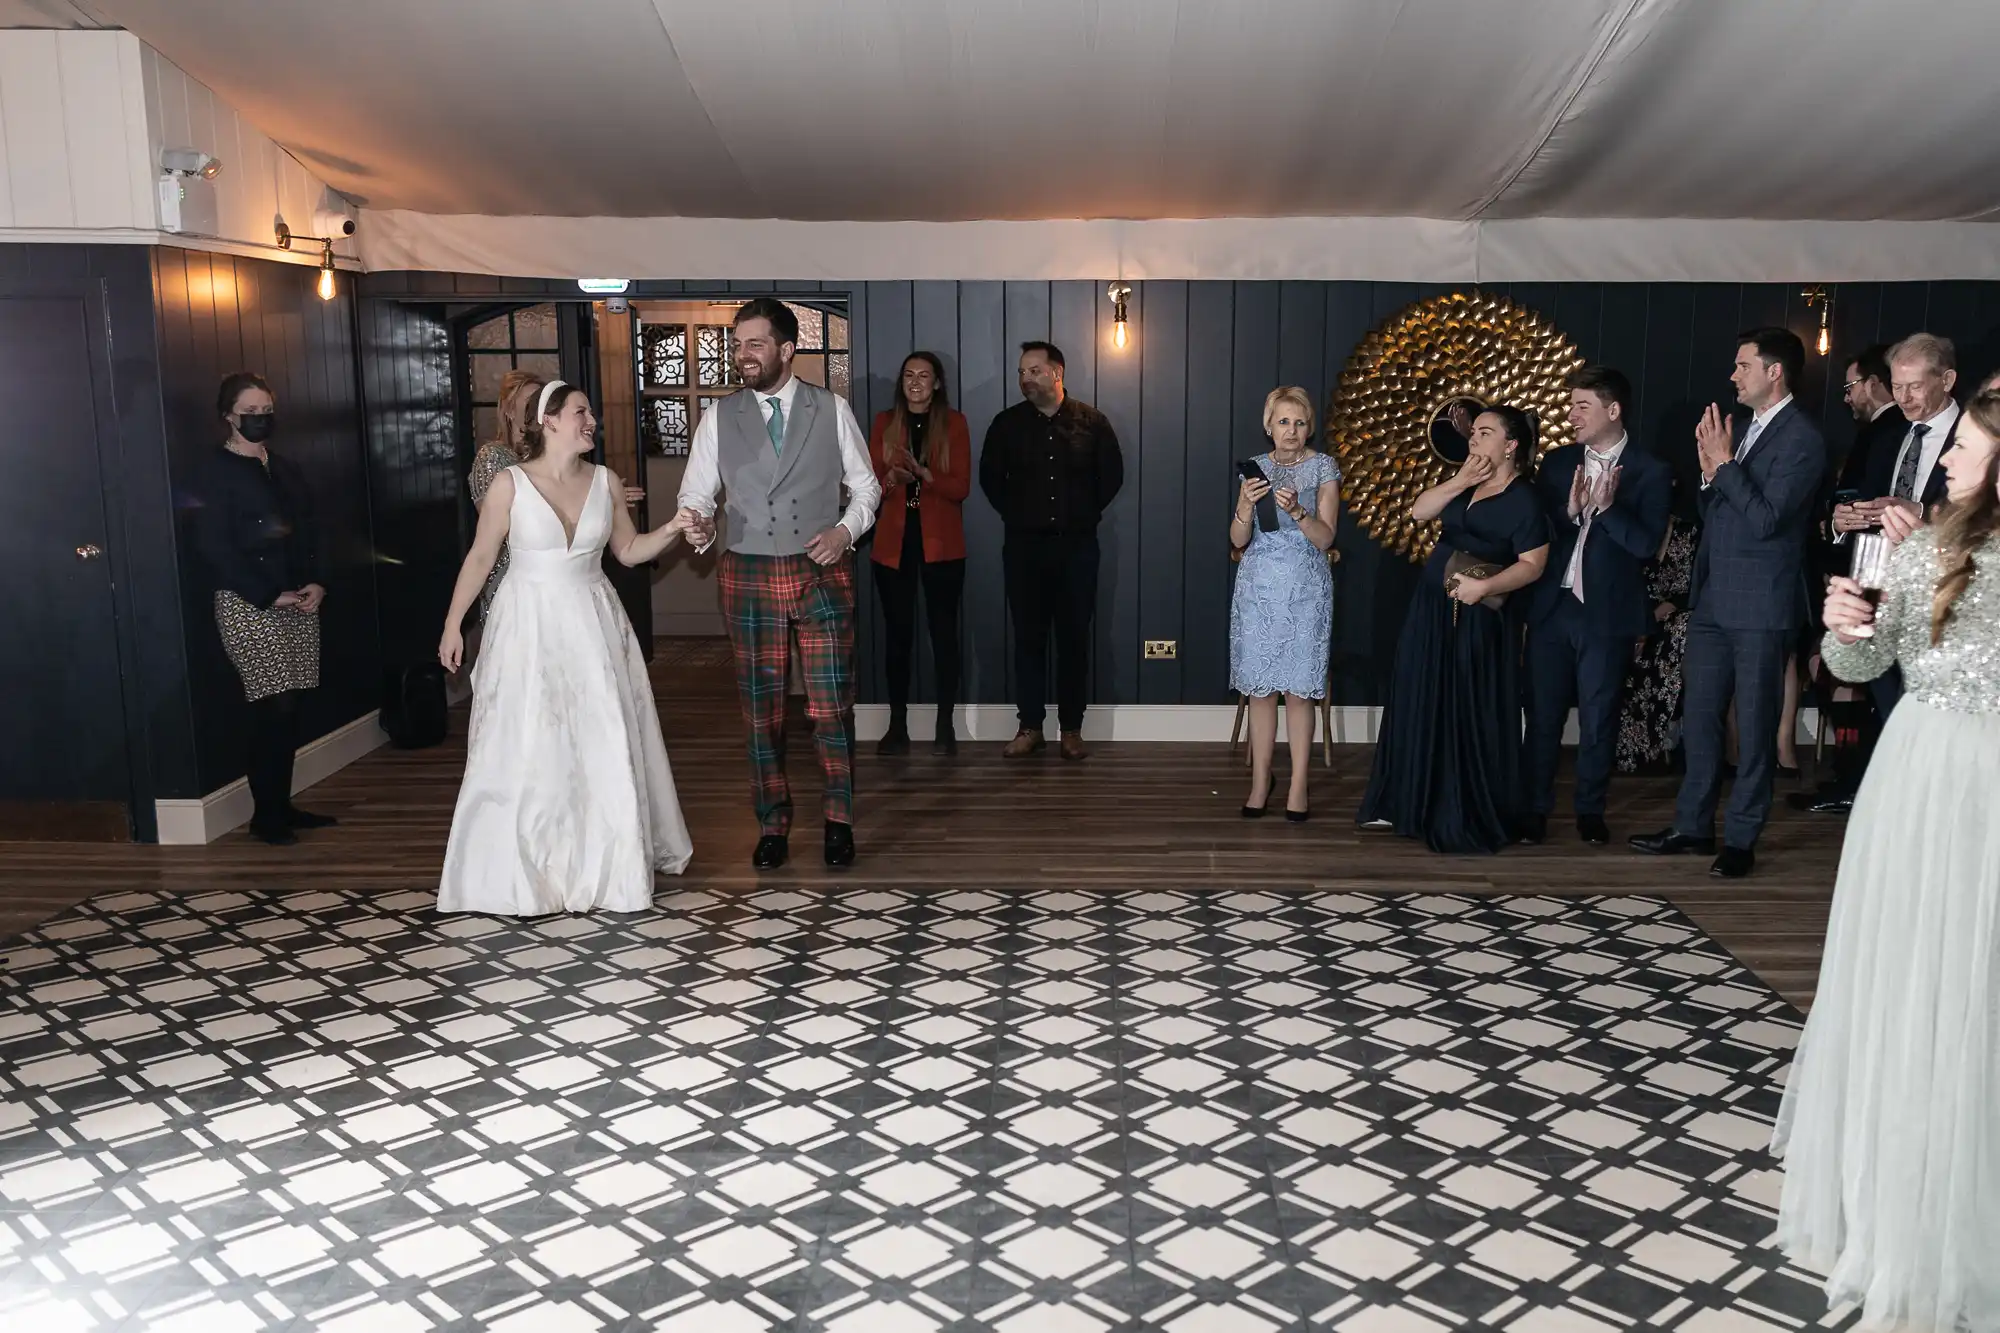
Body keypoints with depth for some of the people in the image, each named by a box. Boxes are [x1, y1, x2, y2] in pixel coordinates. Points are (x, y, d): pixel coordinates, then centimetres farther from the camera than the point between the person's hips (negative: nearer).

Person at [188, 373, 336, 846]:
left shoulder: (283, 466, 16)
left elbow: (307, 531, 18)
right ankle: (265, 815, 2)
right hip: (248, 606, -6)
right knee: (275, 709, -9)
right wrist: (272, 596, -13)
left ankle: (282, 806, 16)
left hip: (298, 601, 6)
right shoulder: (217, 473, -5)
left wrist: (316, 583, 1)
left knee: (288, 710, 7)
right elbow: (214, 549, -10)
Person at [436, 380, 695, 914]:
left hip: (593, 627, 3)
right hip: (530, 628, -3)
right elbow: (480, 558, -1)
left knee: (604, 747, 7)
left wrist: (670, 530, -4)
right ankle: (523, 871, 15)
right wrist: (452, 625, 0)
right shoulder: (510, 484, -7)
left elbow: (628, 551, 12)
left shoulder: (605, 481, 3)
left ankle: (605, 865, 23)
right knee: (527, 750, 0)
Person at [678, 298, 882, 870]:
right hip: (749, 577, 1)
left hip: (823, 573, -1)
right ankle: (773, 825, 22)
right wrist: (697, 527, -17)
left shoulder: (832, 409, 3)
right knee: (761, 710, 7)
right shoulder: (719, 417, 4)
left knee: (832, 706, -1)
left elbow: (865, 485, 9)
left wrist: (846, 530, -9)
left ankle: (839, 821, 17)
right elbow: (695, 494, 5)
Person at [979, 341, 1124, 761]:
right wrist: (1013, 513, 8)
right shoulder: (1007, 424, 4)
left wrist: (1087, 513, 7)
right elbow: (989, 477, 13)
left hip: (1077, 544, -1)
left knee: (1074, 637, 2)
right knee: (1028, 636, 3)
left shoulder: (1091, 422, 2)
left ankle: (1072, 729, 11)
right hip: (1024, 545, 1)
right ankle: (1030, 727, 11)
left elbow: (1112, 474, 9)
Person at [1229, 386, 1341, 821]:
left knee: (1298, 688, -4)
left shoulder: (1324, 467, 2)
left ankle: (1299, 786, 1)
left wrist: (1296, 510, -22)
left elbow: (1324, 537, -5)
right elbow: (1238, 540, 4)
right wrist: (1247, 505, -15)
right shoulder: (1255, 468, 9)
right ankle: (1260, 782, 9)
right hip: (1257, 586, 2)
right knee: (1260, 687, 3)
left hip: (1304, 588, -2)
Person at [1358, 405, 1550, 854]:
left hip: (1478, 619, -7)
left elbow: (1533, 564, -15)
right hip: (1433, 607, 8)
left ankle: (1468, 818, 11)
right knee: (1421, 705, 12)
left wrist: (1486, 587, -27)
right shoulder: (1468, 484, 10)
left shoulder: (1524, 500, -11)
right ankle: (1408, 804, 23)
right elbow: (1419, 512, 2)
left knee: (1468, 715, -2)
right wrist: (1460, 481, -8)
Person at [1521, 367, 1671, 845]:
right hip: (1551, 607, 3)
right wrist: (1569, 511, -17)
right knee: (1542, 713, 7)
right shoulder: (1557, 462, 7)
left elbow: (1647, 544, -12)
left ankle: (1590, 811, 21)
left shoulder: (1650, 472, -3)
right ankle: (1535, 807, 17)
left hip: (1607, 613, -3)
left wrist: (1607, 507, -23)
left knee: (1598, 717, 8)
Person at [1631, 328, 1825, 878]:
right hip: (1713, 600, 8)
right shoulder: (1740, 432, 14)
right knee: (1699, 717, 12)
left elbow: (1765, 519, -19)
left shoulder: (1801, 439, -10)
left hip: (1762, 607, -8)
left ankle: (1742, 839, 12)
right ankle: (1693, 826, 22)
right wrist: (1710, 473, 0)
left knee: (1754, 725, 3)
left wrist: (1724, 462, -13)